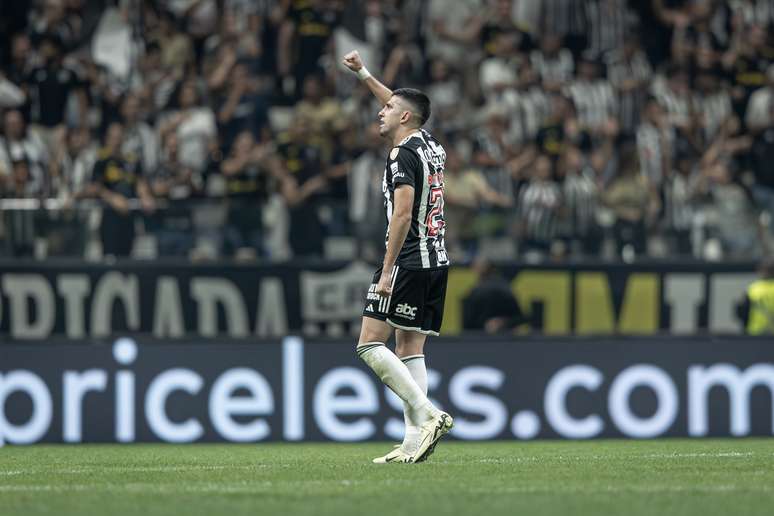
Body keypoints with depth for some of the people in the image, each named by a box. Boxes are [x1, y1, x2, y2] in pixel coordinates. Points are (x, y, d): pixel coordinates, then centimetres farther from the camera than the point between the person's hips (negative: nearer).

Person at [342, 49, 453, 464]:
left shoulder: (403, 156, -11)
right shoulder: (431, 147, 14)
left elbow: (403, 214, -20)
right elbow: (402, 106, 33)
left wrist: (388, 269, -20)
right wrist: (364, 75, 40)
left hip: (409, 262, -9)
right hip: (437, 261, 9)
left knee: (370, 344, -9)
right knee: (410, 349, 7)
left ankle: (428, 415, -20)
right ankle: (415, 439, 0)